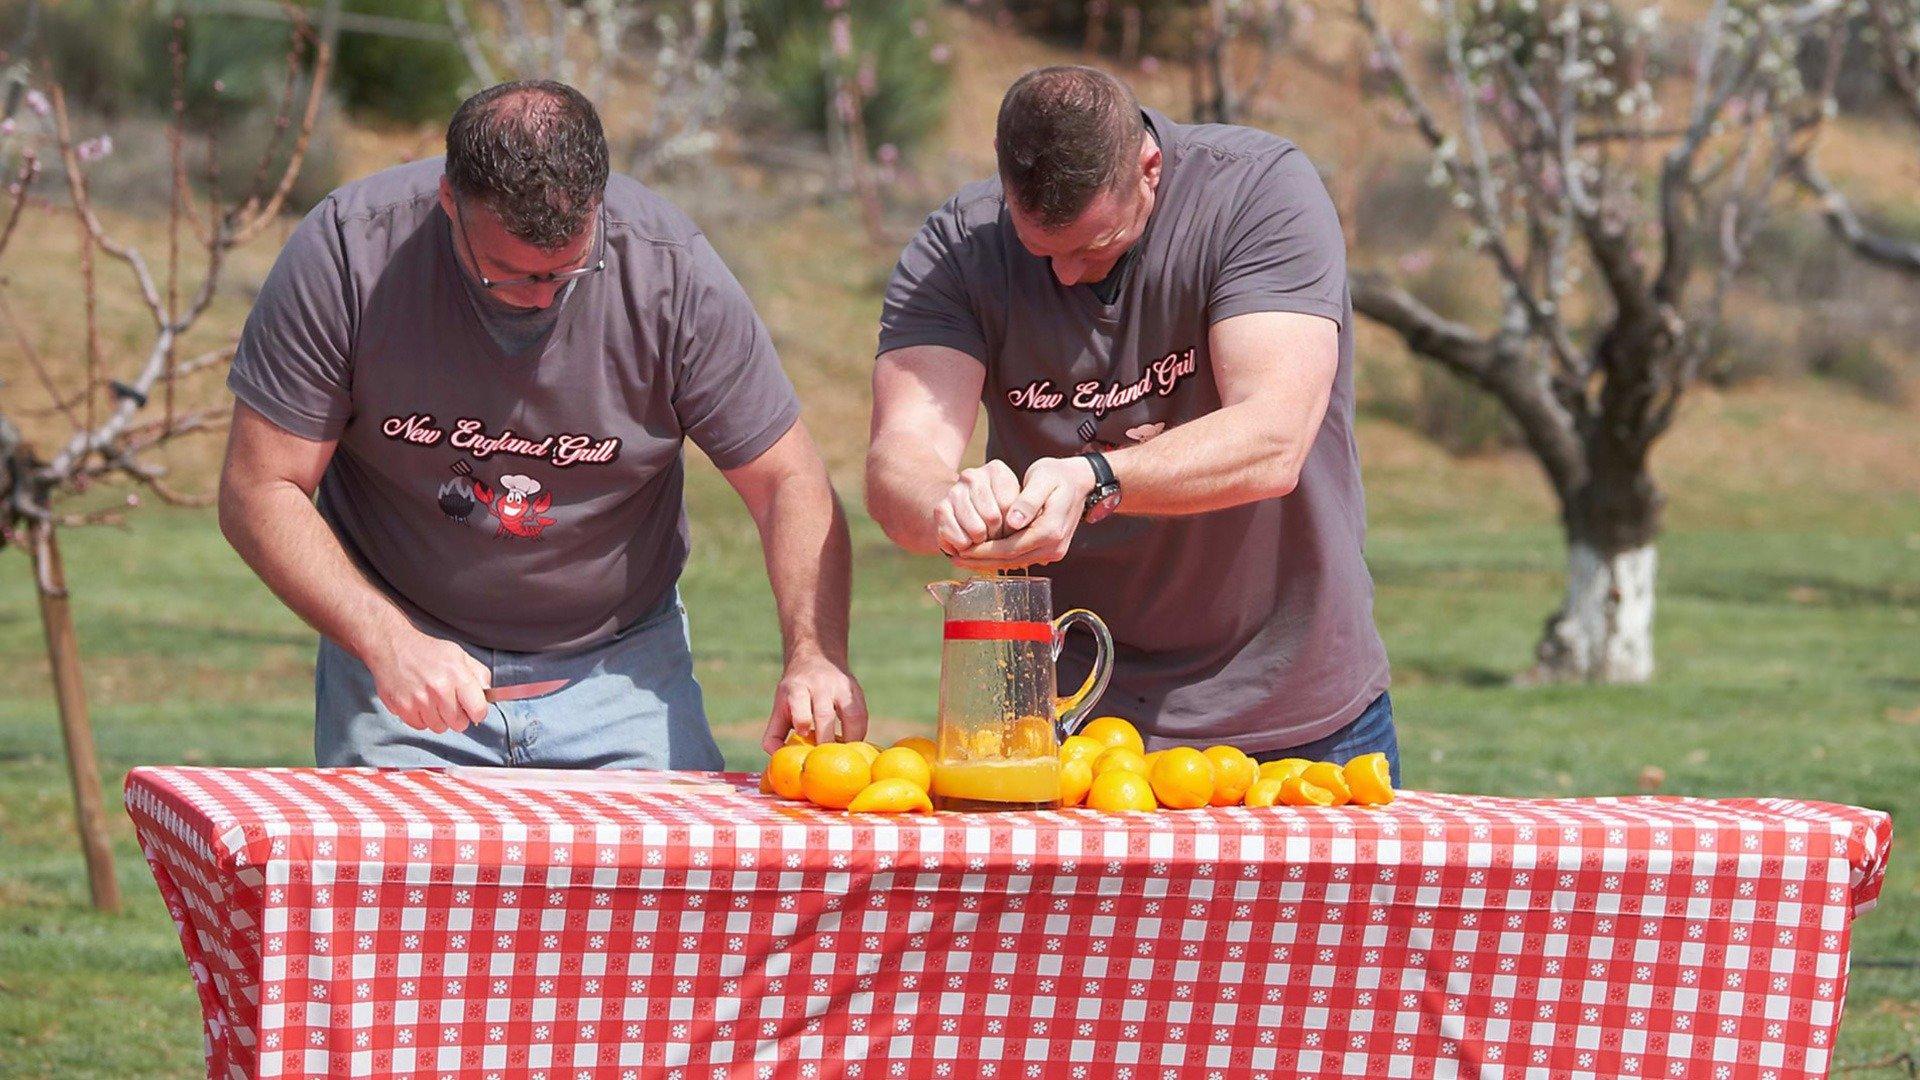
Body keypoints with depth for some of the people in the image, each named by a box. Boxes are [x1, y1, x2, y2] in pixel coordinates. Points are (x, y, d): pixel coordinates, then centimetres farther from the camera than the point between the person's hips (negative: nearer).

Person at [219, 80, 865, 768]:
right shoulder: (348, 248, -17)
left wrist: (815, 656, -24)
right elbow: (259, 493, -13)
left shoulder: (672, 271, -14)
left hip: (619, 672, 0)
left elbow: (790, 485, -7)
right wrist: (389, 641, -27)